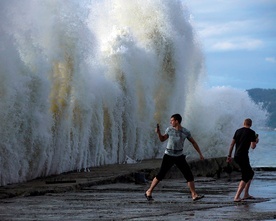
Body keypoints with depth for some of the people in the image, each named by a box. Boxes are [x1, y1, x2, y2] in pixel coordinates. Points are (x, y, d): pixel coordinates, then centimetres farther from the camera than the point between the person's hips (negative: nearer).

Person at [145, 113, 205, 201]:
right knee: (160, 175, -2)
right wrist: (158, 132, -9)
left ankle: (194, 195, -4)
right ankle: (149, 192, 10)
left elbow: (193, 142, 4)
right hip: (168, 156, -1)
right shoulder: (169, 129, -5)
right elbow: (162, 139, 9)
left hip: (179, 157, 1)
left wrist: (200, 154, 3)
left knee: (189, 175, -7)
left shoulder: (186, 132, -7)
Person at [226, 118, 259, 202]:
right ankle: (237, 197, -14)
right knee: (245, 177, -3)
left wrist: (229, 156, 16)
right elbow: (253, 146, -9)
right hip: (243, 157, -7)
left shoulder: (238, 131, 11)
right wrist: (256, 141, 13)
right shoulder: (251, 132, -6)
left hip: (236, 156, 7)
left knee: (251, 173, 20)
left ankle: (246, 194, 21)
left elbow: (232, 144, 11)